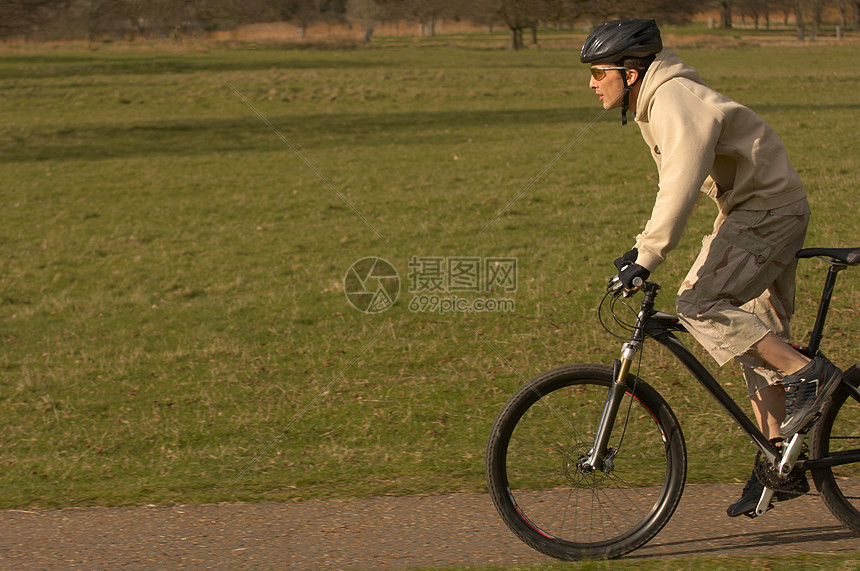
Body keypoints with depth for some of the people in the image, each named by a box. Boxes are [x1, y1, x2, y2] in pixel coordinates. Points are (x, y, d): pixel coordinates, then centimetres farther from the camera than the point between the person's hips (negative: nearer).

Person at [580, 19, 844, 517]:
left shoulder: (676, 100, -21)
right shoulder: (654, 103, 11)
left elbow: (682, 185, -32)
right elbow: (675, 187, 23)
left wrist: (647, 260, -34)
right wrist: (641, 248, 20)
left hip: (770, 208, -10)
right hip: (750, 211, 10)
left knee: (699, 305, -21)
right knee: (754, 336, 9)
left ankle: (808, 374, -15)